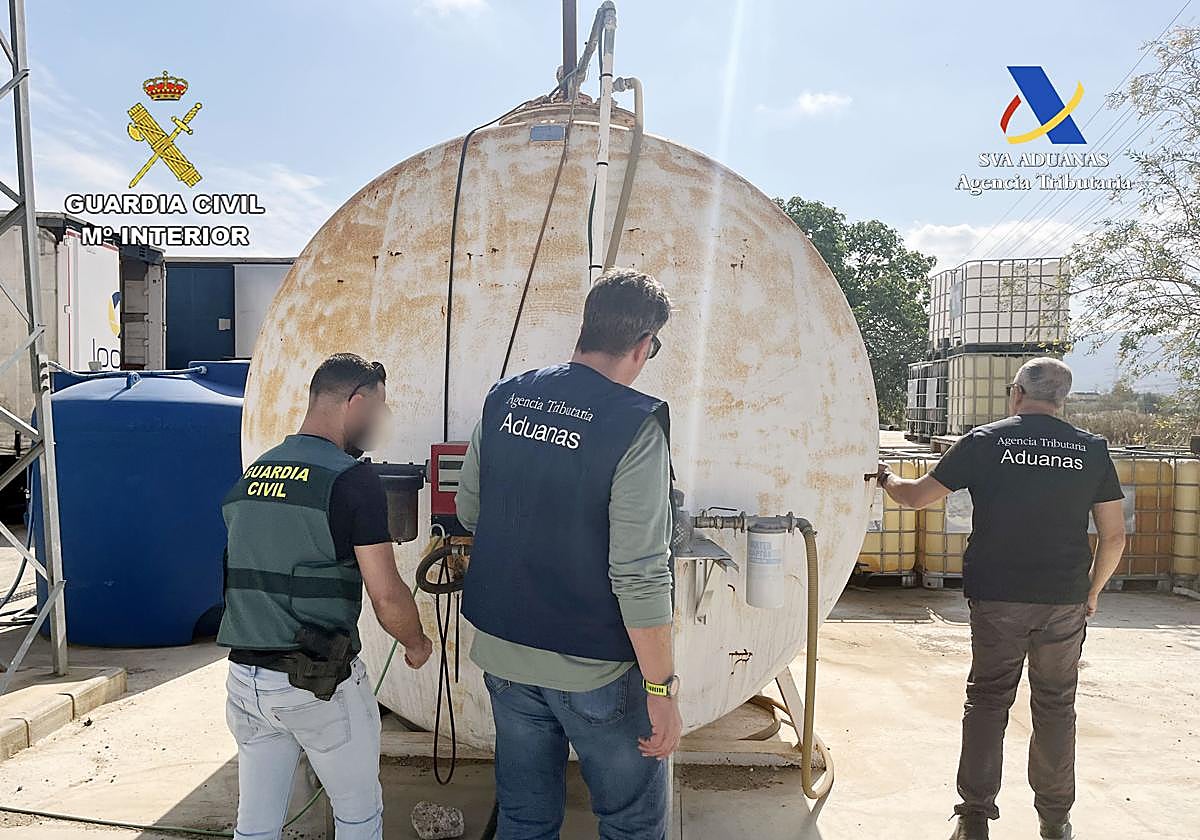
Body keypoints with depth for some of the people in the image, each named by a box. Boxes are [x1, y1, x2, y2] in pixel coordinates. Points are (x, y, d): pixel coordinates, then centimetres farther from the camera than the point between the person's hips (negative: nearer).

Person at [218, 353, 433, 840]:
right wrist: (417, 644, 1)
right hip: (321, 684, -6)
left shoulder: (249, 478, 8)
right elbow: (387, 597, -17)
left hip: (245, 677, 6)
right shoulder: (352, 480, -14)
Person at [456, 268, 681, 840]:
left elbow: (468, 512, 10)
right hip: (594, 668, -5)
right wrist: (662, 688, -12)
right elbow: (640, 575, -22)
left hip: (502, 650, 6)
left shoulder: (505, 399, -2)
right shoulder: (635, 426, -20)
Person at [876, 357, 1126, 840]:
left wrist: (884, 478, 21)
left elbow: (916, 496, 1)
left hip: (996, 599, -1)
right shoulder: (1092, 449, 2)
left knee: (987, 702, 9)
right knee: (1055, 706, 14)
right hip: (1065, 601, 2)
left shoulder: (985, 441, -3)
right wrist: (1092, 590, 18)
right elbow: (1114, 535, 4)